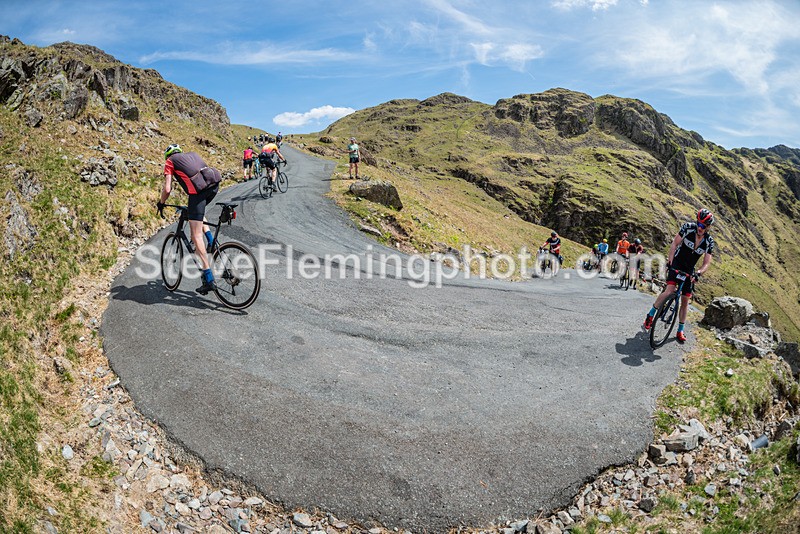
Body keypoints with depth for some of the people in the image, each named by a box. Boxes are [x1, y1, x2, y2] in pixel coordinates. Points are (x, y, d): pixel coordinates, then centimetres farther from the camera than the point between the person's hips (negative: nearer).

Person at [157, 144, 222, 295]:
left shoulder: (170, 161, 17)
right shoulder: (193, 155, 32)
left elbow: (167, 189, 8)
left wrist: (161, 204, 27)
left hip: (198, 189, -6)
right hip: (214, 185, 6)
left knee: (196, 236, -2)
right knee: (198, 209, 37)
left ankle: (208, 279, -8)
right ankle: (211, 241, 18)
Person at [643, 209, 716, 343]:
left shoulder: (709, 242, -12)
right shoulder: (688, 227, -16)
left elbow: (707, 264, -12)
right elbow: (674, 243, -10)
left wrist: (698, 273, -32)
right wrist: (669, 261, -21)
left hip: (689, 270, 3)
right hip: (677, 263, -3)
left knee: (685, 300, 5)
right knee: (670, 290, -26)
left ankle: (680, 331, 16)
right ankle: (650, 315, -11)